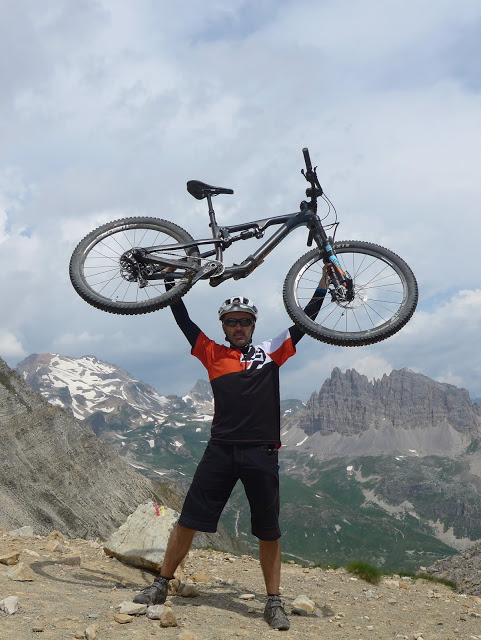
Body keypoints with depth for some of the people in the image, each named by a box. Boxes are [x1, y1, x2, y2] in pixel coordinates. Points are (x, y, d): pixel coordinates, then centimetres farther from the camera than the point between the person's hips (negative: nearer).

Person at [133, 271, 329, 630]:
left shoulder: (271, 352, 10)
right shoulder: (213, 354, 9)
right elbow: (183, 320, 6)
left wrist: (324, 283, 7)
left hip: (262, 453, 0)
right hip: (221, 450, 0)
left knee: (269, 532, 7)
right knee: (189, 520, 4)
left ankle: (274, 603, 21)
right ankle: (161, 586, 20)